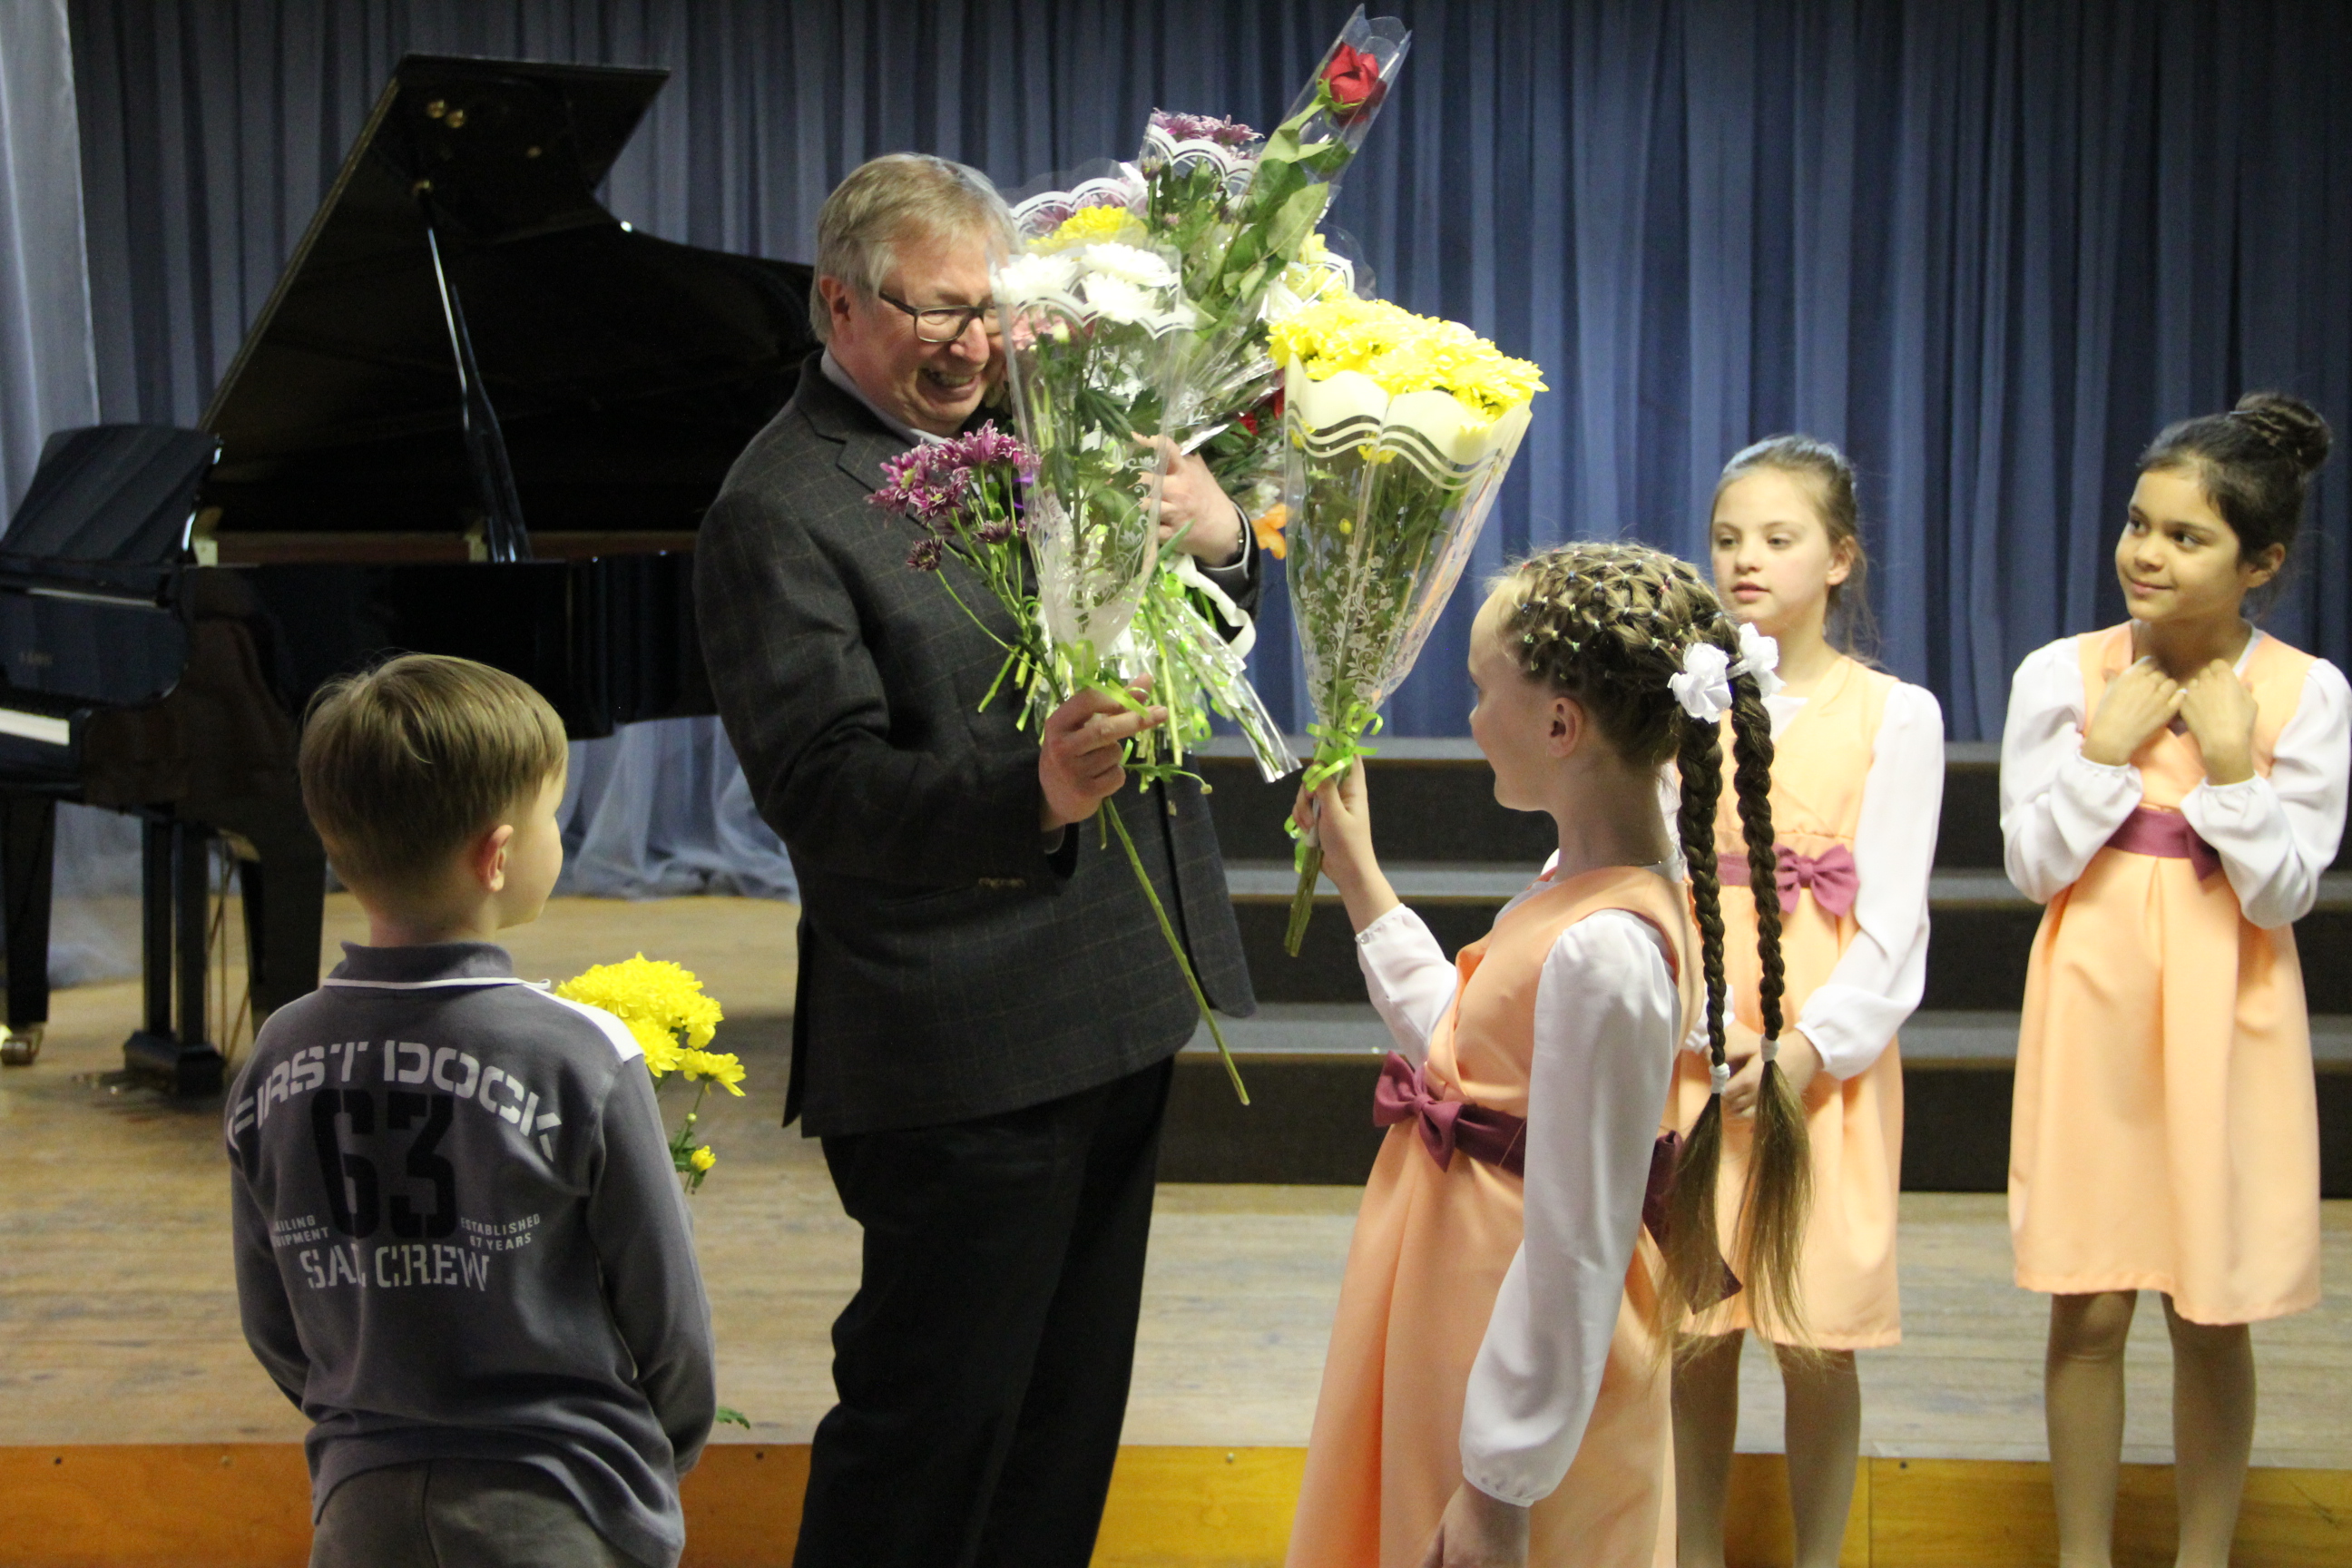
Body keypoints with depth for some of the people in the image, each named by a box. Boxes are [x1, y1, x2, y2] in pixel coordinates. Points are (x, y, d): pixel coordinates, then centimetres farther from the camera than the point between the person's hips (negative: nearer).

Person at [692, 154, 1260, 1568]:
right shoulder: (781, 513, -14)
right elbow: (824, 786, -23)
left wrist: (1218, 542, -9)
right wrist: (1032, 796, -40)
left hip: (1117, 1016, 8)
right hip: (967, 1051, -8)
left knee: (1071, 1405, 20)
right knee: (931, 1412, 0)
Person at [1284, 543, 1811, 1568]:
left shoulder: (1602, 954, -28)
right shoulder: (1589, 885, 1)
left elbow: (1574, 1252, -26)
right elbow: (1460, 1041, 15)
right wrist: (1358, 876, 17)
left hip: (1523, 1361, -9)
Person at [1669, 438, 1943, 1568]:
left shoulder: (1894, 715, 0)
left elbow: (1892, 920, -5)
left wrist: (1815, 1045, -16)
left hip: (1822, 1054, -2)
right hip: (1688, 1045, 2)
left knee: (1814, 1337, 1)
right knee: (1694, 1330, 8)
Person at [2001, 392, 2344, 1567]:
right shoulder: (2061, 675, -3)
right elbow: (2032, 866, -4)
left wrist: (2231, 764, -18)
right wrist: (2104, 750, -14)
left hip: (2226, 1022, 0)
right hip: (2094, 1009, 0)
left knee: (2212, 1316, 8)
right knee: (2090, 1307, 5)